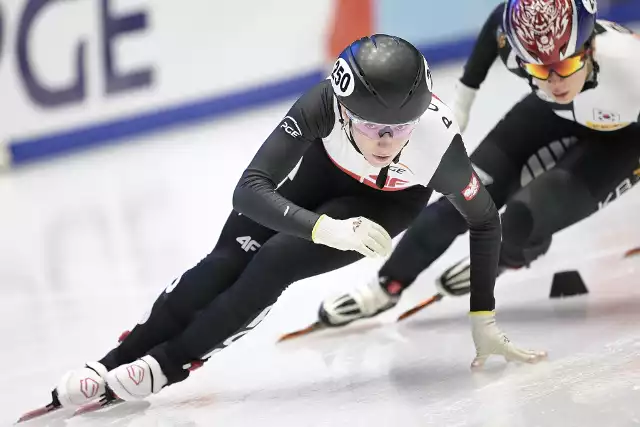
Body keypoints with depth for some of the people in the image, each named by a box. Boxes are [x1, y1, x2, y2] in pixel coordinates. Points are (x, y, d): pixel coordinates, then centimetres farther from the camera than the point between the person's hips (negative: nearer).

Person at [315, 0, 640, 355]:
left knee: (525, 217, -23)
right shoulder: (514, 36, -31)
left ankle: (507, 259, 12)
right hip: (553, 114, 4)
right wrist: (464, 92, 3)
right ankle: (386, 285, 17)